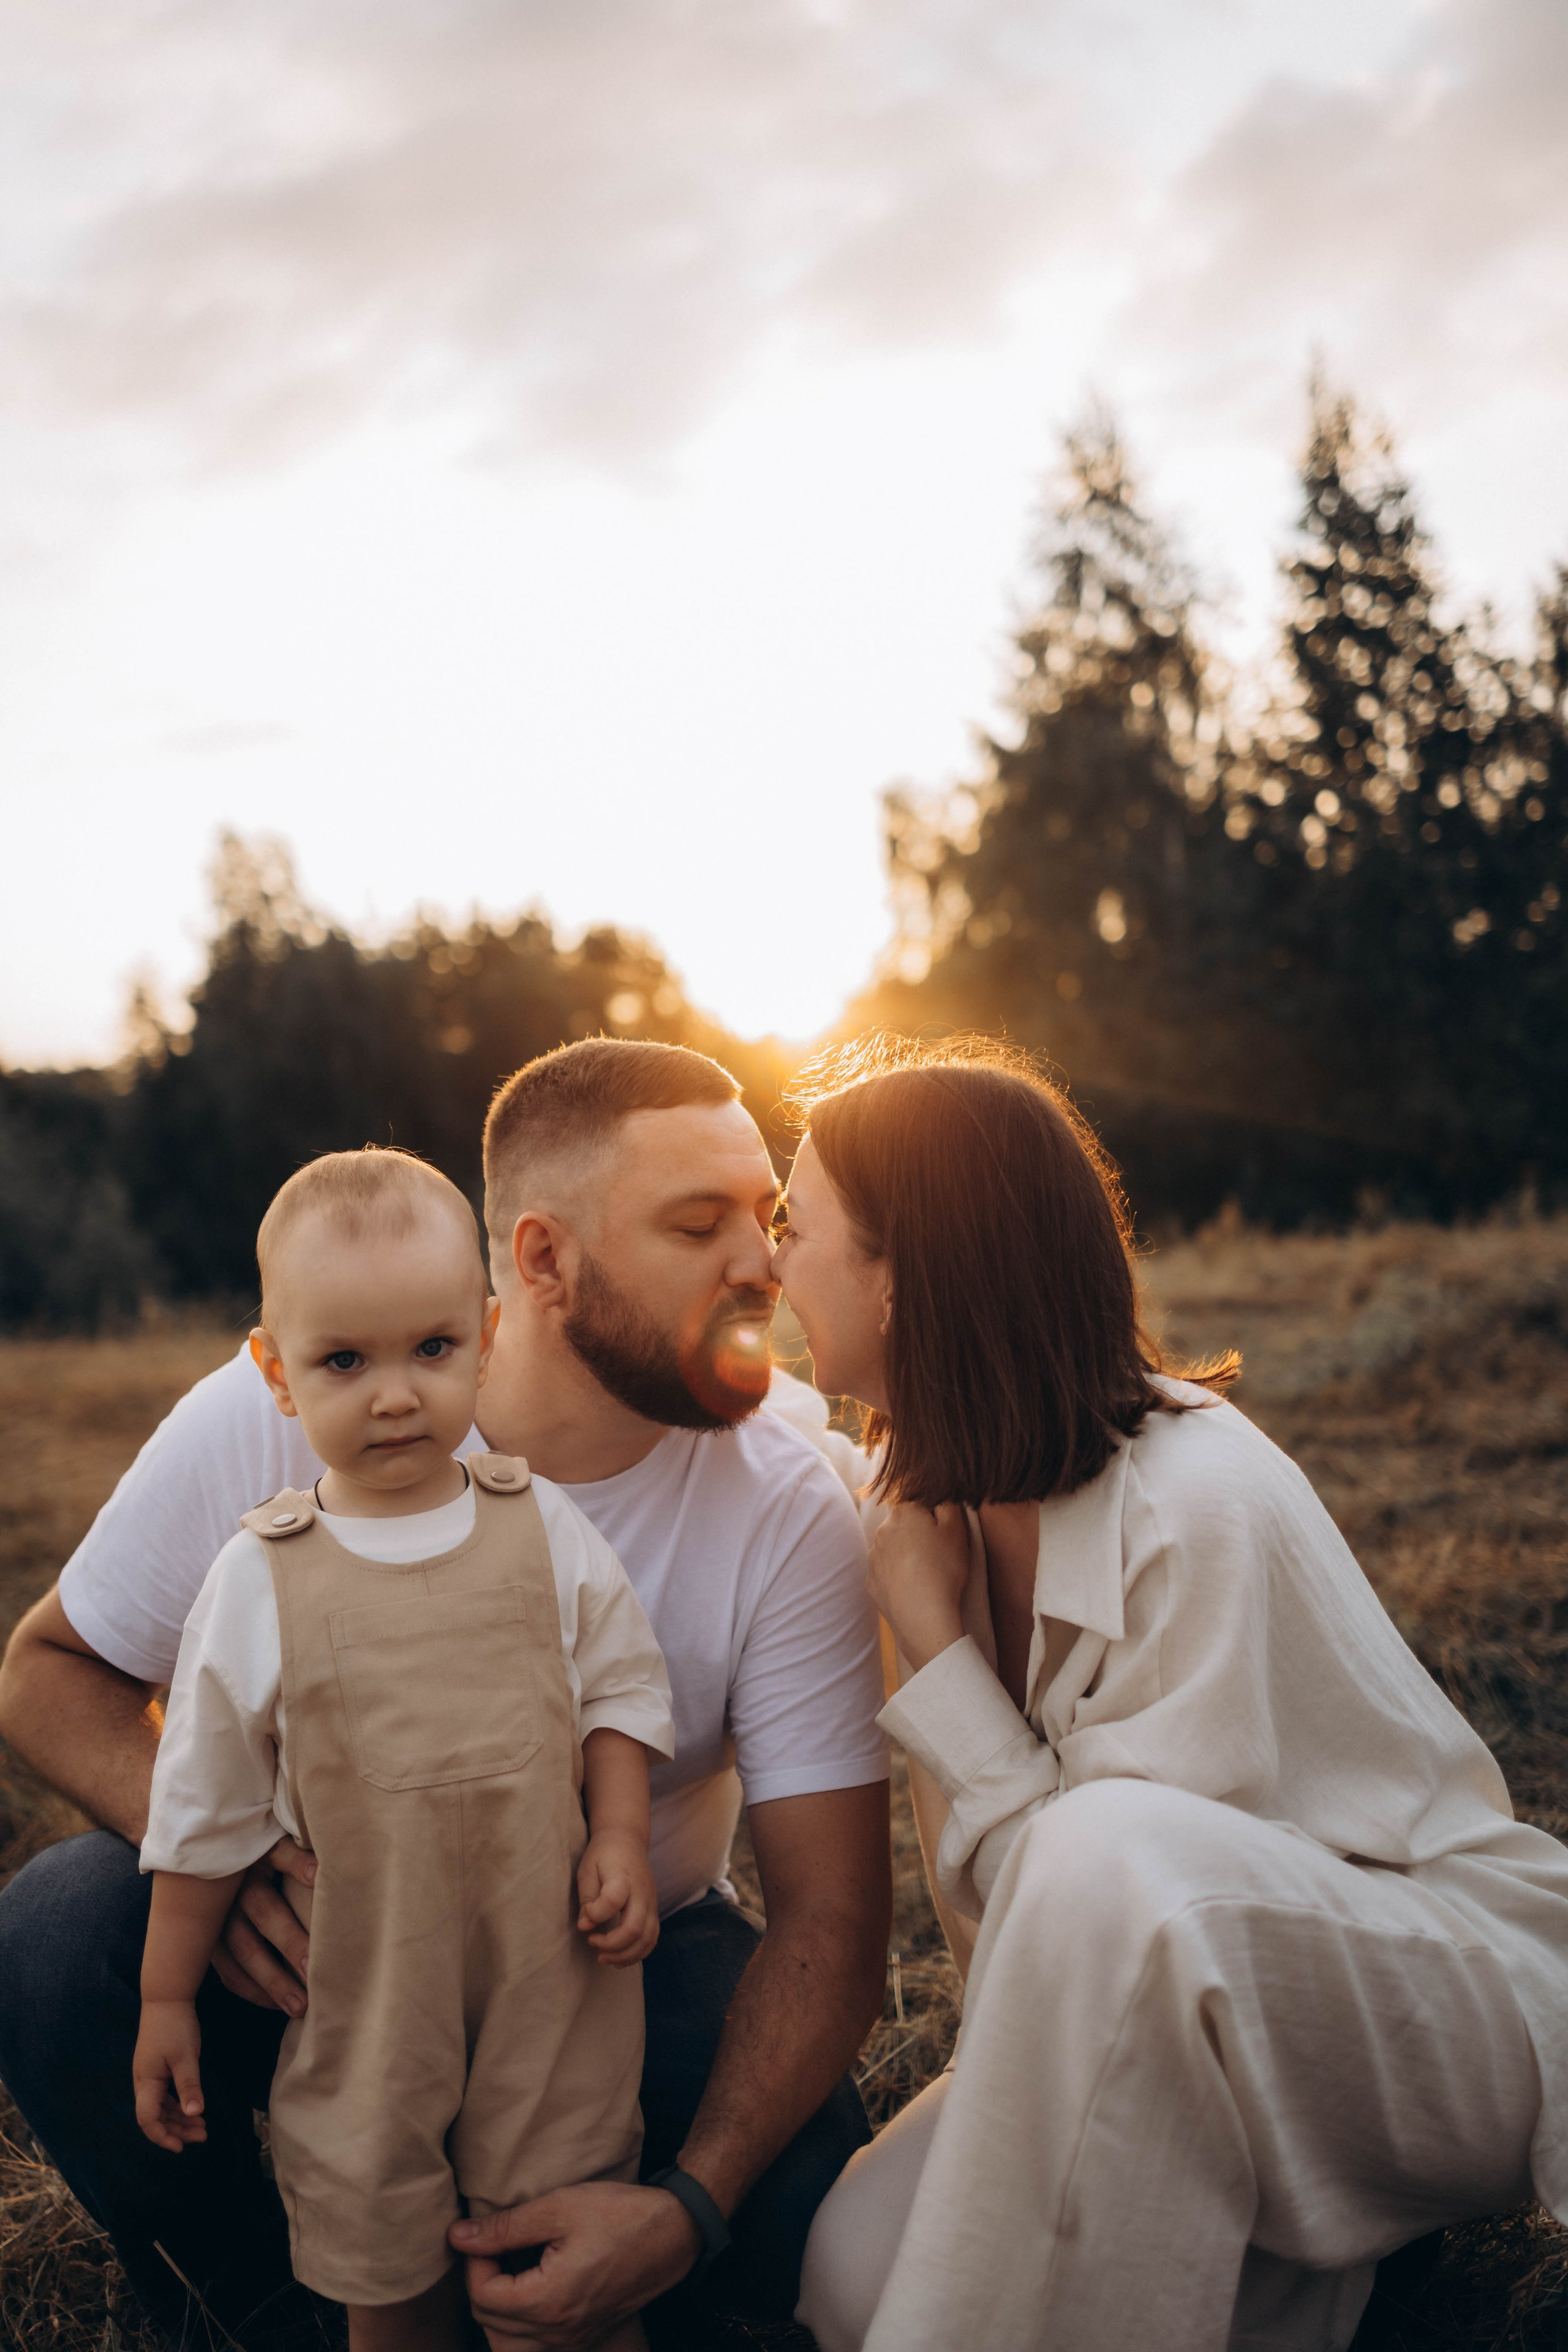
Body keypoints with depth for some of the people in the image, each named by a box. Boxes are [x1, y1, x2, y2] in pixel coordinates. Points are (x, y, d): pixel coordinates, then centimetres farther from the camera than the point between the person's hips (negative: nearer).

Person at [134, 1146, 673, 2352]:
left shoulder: (542, 1528, -4)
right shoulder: (261, 1579, -7)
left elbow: (622, 1683, 7)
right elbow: (205, 1808, 2)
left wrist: (621, 1837, -8)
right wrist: (168, 1997, 7)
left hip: (552, 1972, 0)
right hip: (368, 1992, 0)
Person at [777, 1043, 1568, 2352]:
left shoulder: (1202, 1511, -25)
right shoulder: (945, 1497, -1)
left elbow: (1114, 1894, -24)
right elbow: (996, 1902, 5)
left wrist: (937, 1657, -20)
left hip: (1462, 2006, -7)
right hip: (1199, 2032, 7)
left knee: (1111, 1853, -39)